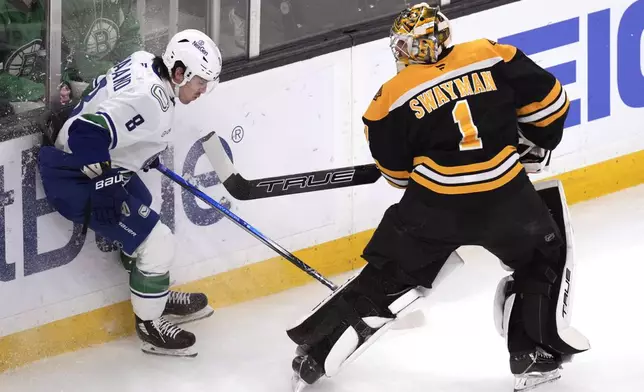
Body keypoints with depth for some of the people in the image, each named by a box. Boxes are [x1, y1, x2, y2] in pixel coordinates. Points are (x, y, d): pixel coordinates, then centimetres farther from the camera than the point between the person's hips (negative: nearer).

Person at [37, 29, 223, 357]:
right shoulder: (150, 100, -30)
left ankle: (160, 298, 47)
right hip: (78, 178, -10)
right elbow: (86, 134, -36)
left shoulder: (144, 62, -2)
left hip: (100, 165, 10)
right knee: (155, 242, -5)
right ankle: (149, 325, 15)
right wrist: (105, 182, -23)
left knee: (146, 216, 27)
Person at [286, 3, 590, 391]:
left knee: (388, 276, 15)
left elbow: (396, 171, 11)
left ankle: (316, 352, 16)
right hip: (505, 196, 0)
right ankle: (536, 354, 20)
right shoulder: (493, 57, 2)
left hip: (434, 203, 0)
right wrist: (536, 144, 24)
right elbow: (549, 99, 6)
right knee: (544, 257, 25)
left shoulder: (394, 97, 1)